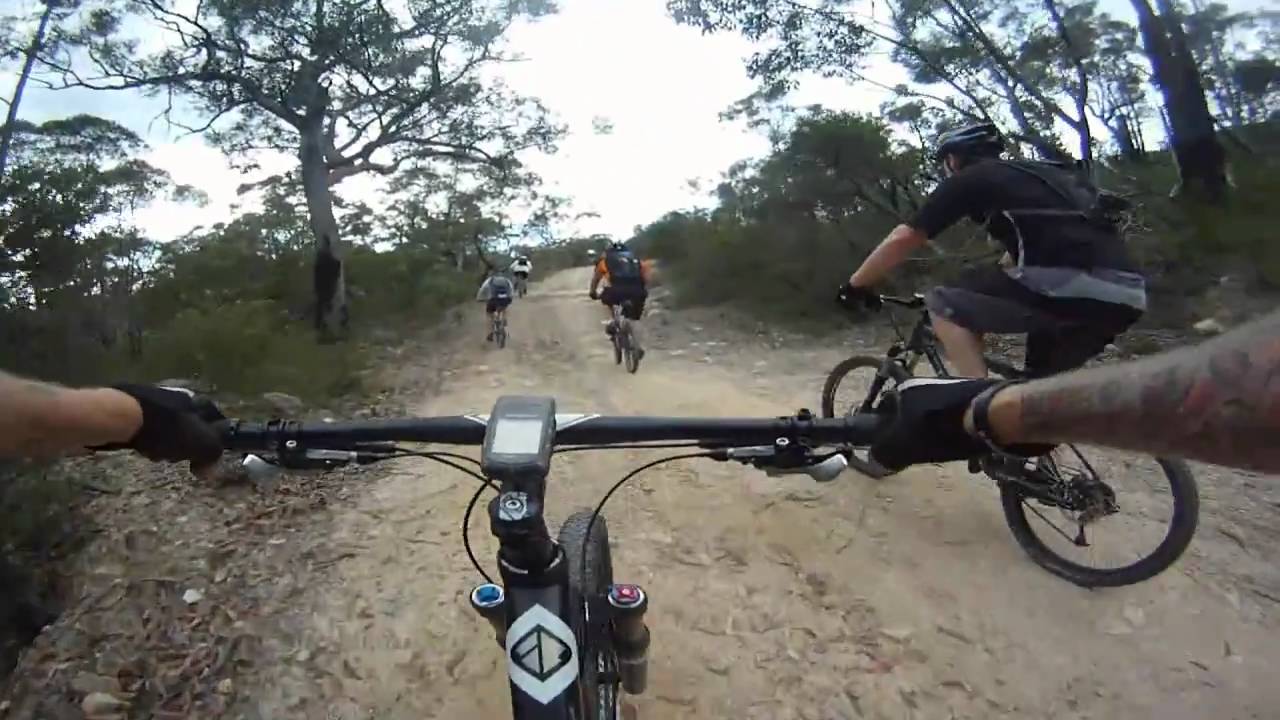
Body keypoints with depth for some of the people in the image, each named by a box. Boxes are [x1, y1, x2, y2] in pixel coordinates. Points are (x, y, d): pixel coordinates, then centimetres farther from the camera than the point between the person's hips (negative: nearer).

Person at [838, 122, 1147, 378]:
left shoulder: (970, 180, 9)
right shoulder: (1031, 177, 32)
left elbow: (902, 239, 7)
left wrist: (855, 286, 18)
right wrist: (983, 292, 52)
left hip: (1071, 286, -8)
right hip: (1127, 296, 8)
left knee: (944, 305, 4)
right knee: (1042, 386, 26)